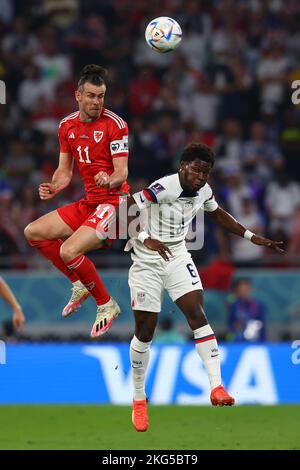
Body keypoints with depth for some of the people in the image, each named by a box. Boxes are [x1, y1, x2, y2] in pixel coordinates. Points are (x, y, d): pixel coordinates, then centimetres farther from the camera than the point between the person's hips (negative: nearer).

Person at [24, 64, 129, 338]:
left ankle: (107, 305, -5)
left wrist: (110, 181, -41)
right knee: (33, 232, 4)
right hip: (88, 202, 8)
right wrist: (53, 188, -8)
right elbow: (65, 171, 13)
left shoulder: (115, 124, -13)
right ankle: (80, 285, 13)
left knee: (69, 251, -24)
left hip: (113, 201, -8)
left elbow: (122, 172, -18)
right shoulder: (67, 125, 7)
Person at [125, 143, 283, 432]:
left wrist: (253, 238, 15)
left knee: (197, 315, -15)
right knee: (145, 332, 3)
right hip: (147, 263, -5)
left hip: (177, 258, 5)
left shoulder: (203, 191, -3)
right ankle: (138, 400, 20)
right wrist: (145, 239, -42)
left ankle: (216, 386, -22)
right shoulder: (164, 188, -25)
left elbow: (217, 215, 18)